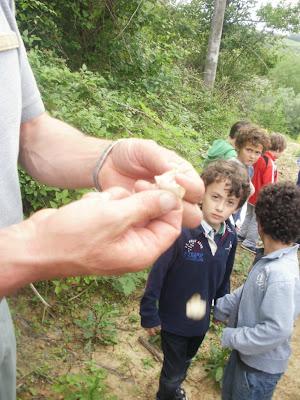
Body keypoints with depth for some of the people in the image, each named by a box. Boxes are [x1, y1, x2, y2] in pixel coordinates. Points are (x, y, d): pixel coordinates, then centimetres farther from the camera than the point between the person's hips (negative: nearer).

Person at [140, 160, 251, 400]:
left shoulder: (230, 237, -13)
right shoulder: (180, 231, -30)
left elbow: (224, 277, 3)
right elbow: (158, 273, -22)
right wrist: (149, 315, -15)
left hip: (202, 319, 6)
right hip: (173, 319, -5)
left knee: (185, 362, 30)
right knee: (173, 370, 16)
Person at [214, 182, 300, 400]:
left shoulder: (282, 275, -35)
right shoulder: (269, 260, -8)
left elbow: (277, 330, -32)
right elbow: (246, 293, 5)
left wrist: (231, 337, -22)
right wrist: (217, 308, 8)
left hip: (261, 364, -7)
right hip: (245, 353, 7)